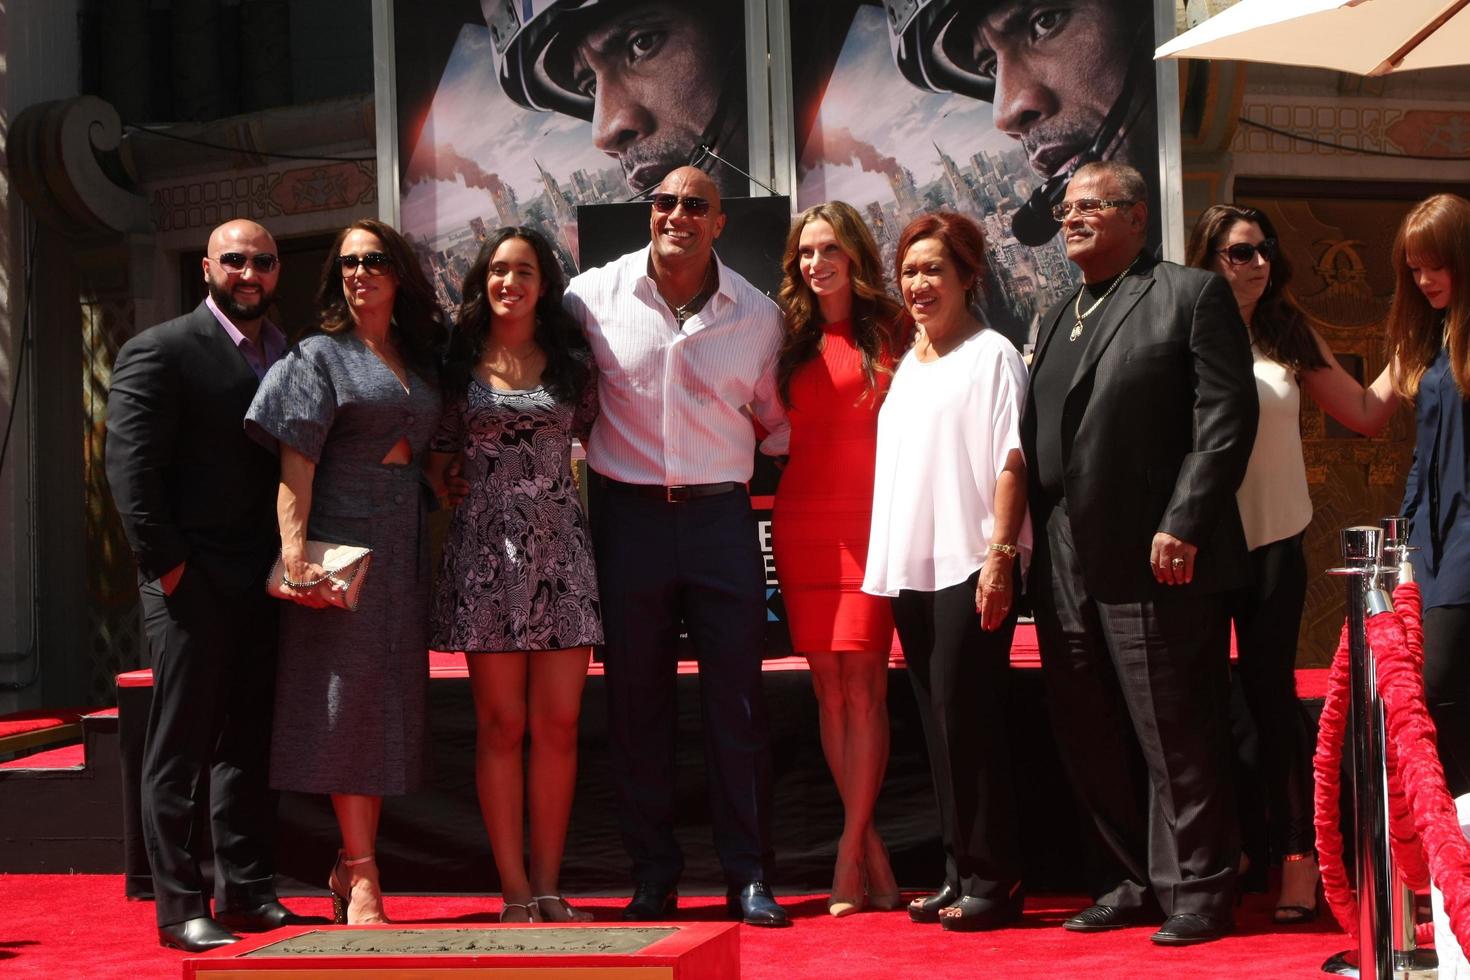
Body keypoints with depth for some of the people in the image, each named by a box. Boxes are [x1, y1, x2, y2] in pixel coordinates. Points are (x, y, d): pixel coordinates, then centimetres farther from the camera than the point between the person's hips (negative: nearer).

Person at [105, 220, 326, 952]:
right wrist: (167, 564, -15)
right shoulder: (159, 352, -5)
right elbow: (130, 466, -11)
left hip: (265, 586, 6)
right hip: (193, 585, -6)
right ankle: (180, 908, 3)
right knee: (179, 747, 0)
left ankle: (247, 894, 19)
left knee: (249, 745, 11)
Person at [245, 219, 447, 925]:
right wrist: (295, 554, -19)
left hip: (404, 546, 6)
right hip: (343, 540, -6)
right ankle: (361, 878, -5)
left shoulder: (420, 359, 15)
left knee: (388, 703, 7)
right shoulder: (321, 355, -2)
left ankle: (350, 867, 15)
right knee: (347, 698, -6)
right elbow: (295, 463, -10)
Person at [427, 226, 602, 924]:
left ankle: (547, 886, 6)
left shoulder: (570, 365, 10)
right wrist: (434, 523, 1)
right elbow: (437, 458, 10)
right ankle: (515, 891, 2)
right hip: (486, 549, -2)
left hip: (560, 551, 2)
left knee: (558, 723, -1)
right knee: (501, 724, -2)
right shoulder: (460, 364, 6)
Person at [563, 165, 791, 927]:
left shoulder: (757, 315, 3)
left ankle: (749, 878, 6)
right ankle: (653, 878, 14)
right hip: (630, 516, 0)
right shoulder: (595, 296, -1)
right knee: (635, 704, 5)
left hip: (721, 516, 0)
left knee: (737, 704, -1)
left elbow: (776, 419, 16)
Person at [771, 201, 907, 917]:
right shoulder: (794, 341, 15)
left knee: (862, 683, -9)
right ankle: (872, 852, 8)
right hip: (803, 523, 4)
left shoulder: (890, 333, 5)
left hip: (871, 519, -4)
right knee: (829, 689, 2)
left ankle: (850, 851, -6)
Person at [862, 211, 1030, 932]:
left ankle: (992, 880, -4)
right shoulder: (906, 364, 18)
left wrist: (999, 554, -17)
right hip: (910, 566, 7)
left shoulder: (991, 355, -3)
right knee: (938, 720, 8)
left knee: (965, 715, -9)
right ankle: (959, 873, 13)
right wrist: (886, 559, 14)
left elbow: (1011, 461, -9)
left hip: (970, 565, -7)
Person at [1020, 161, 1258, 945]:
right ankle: (1127, 882, 19)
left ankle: (1196, 892, 6)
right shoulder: (1056, 321, 21)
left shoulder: (1191, 294, -1)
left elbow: (1226, 415, -9)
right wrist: (1039, 545, 11)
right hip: (1067, 570, 7)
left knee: (1178, 738, -2)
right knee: (1089, 743, 9)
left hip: (1157, 561, -7)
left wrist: (1183, 523, -17)